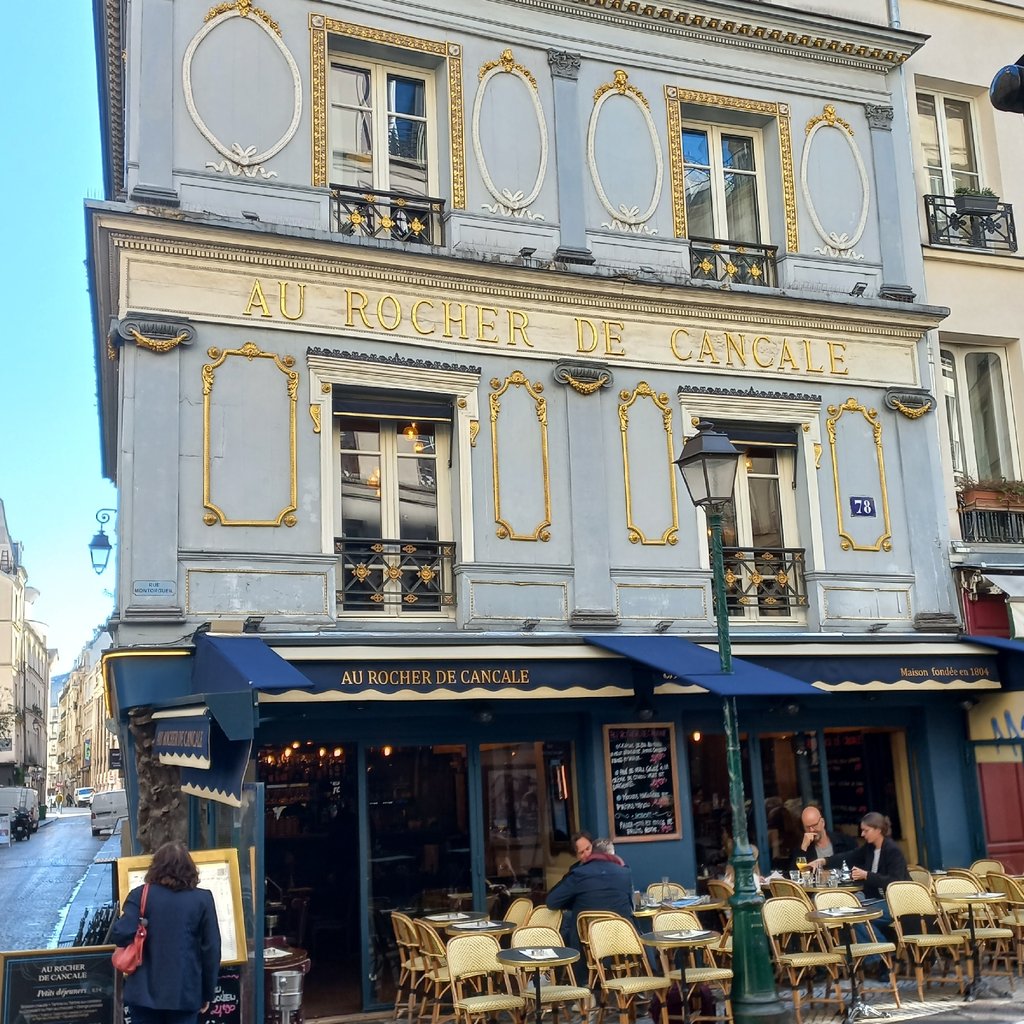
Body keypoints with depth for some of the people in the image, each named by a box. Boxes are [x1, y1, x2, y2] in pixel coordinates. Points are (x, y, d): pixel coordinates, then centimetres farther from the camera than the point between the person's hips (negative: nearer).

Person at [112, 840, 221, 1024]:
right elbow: (211, 949, -2)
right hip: (185, 993, 0)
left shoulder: (140, 895, -3)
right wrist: (208, 993, 8)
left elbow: (120, 935, -14)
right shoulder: (202, 899, -2)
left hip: (146, 992, 0)